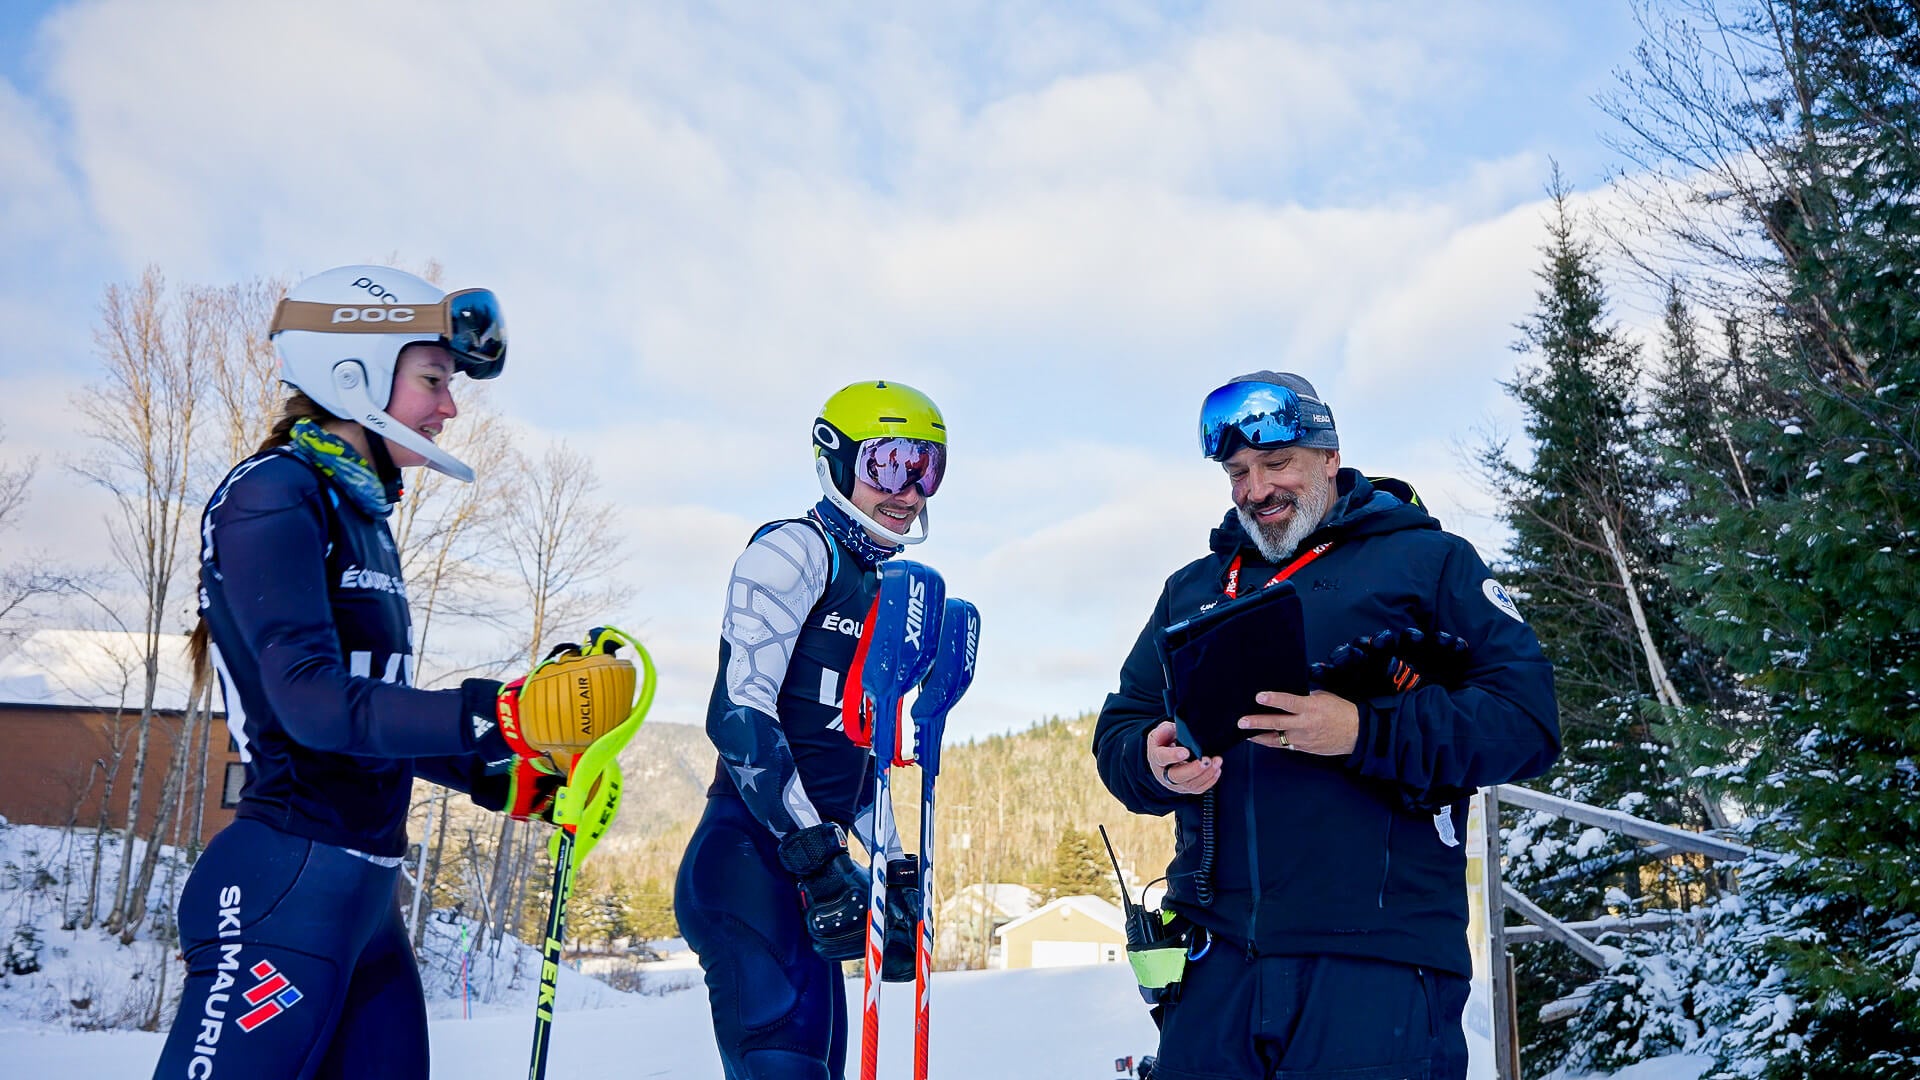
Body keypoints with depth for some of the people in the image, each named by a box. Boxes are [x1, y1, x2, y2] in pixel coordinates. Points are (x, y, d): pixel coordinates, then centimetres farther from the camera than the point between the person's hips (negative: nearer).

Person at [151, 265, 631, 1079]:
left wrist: (505, 783, 13)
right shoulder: (274, 495, -10)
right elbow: (314, 700, -20)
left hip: (366, 896, 9)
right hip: (289, 889, -9)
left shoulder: (360, 514, 16)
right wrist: (494, 717, -27)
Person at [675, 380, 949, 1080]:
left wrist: (898, 869, 18)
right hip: (754, 859, -9)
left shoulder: (881, 595, 22)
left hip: (809, 876, 9)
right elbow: (738, 710, -16)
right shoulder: (796, 550, -4)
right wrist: (816, 855, -20)